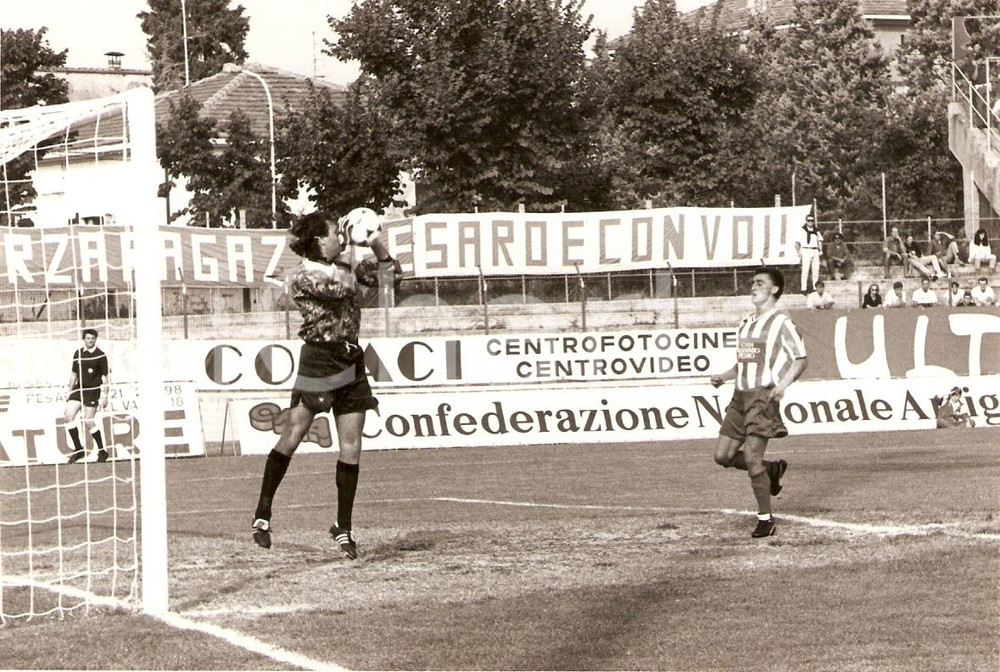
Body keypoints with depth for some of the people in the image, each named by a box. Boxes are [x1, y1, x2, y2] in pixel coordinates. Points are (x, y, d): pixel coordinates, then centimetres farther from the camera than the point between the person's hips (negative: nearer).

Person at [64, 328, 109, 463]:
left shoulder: (100, 355, -6)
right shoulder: (78, 354, 9)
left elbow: (106, 377, -5)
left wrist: (104, 396, -10)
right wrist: (69, 391, 15)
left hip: (93, 391, -5)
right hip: (79, 389, 5)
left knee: (89, 422, -8)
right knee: (68, 416, -8)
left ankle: (102, 451, 8)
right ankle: (78, 449, 2)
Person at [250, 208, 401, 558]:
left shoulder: (342, 268, 15)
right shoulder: (302, 276, -7)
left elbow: (389, 273, 20)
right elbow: (341, 287, -21)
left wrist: (377, 245, 4)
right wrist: (345, 258, -5)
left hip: (350, 360, 6)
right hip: (318, 359, -6)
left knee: (351, 447, 2)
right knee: (291, 437, -7)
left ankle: (344, 526, 8)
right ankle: (262, 513, 1)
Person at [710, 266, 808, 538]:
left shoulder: (781, 322, -5)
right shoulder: (746, 323, 18)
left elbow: (801, 359, -7)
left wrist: (783, 384, -20)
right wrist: (724, 376, 8)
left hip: (763, 395, -8)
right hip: (740, 395, 8)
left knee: (752, 457, -12)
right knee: (723, 455, 4)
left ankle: (766, 519, -1)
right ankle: (773, 470, 27)